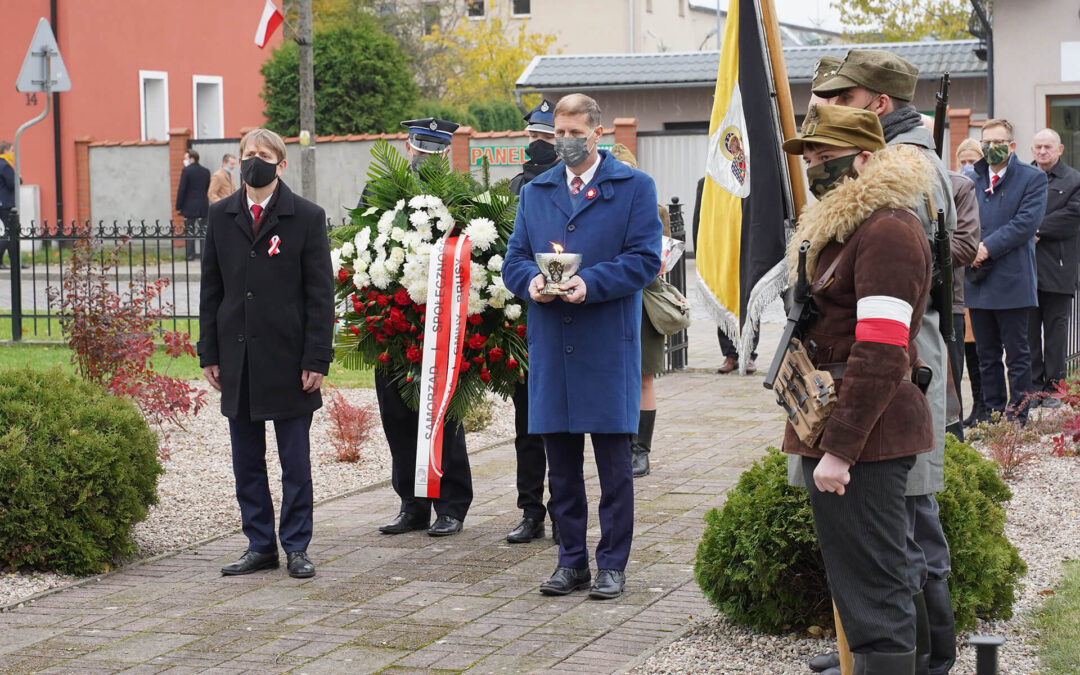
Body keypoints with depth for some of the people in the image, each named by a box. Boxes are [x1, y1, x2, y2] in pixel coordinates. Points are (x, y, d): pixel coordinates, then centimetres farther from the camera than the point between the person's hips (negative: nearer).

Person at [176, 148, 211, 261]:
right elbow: (207, 188, 10)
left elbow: (182, 189, -10)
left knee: (190, 232, 3)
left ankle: (191, 255, 2)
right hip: (203, 207, 4)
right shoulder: (206, 171, 6)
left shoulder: (187, 171, -10)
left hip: (190, 207, -4)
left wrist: (179, 206, -6)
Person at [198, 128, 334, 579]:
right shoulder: (221, 216, 8)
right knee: (246, 461, 9)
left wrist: (316, 360, -9)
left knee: (295, 461, 3)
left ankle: (297, 547, 13)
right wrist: (209, 353, 4)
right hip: (237, 358, 4)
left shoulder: (307, 217, -2)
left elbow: (321, 294, -4)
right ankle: (260, 546, 18)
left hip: (288, 359, -3)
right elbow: (211, 289, 11)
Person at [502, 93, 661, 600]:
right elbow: (514, 259, 13)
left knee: (614, 464, 0)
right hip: (551, 347, 4)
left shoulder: (635, 187, 2)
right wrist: (531, 281, -10)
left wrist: (590, 283, -19)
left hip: (609, 347, -4)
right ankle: (572, 561, 18)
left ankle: (612, 564, 9)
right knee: (561, 465, 9)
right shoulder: (534, 192, 15)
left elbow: (645, 259, -6)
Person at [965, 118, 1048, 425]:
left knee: (1017, 356, 1)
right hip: (978, 279, 4)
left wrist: (988, 247, -17)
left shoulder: (1033, 178, 0)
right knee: (987, 356, 10)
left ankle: (1017, 419, 7)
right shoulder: (971, 179, 12)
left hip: (1012, 281, -4)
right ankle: (993, 415, 18)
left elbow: (1027, 222, -11)